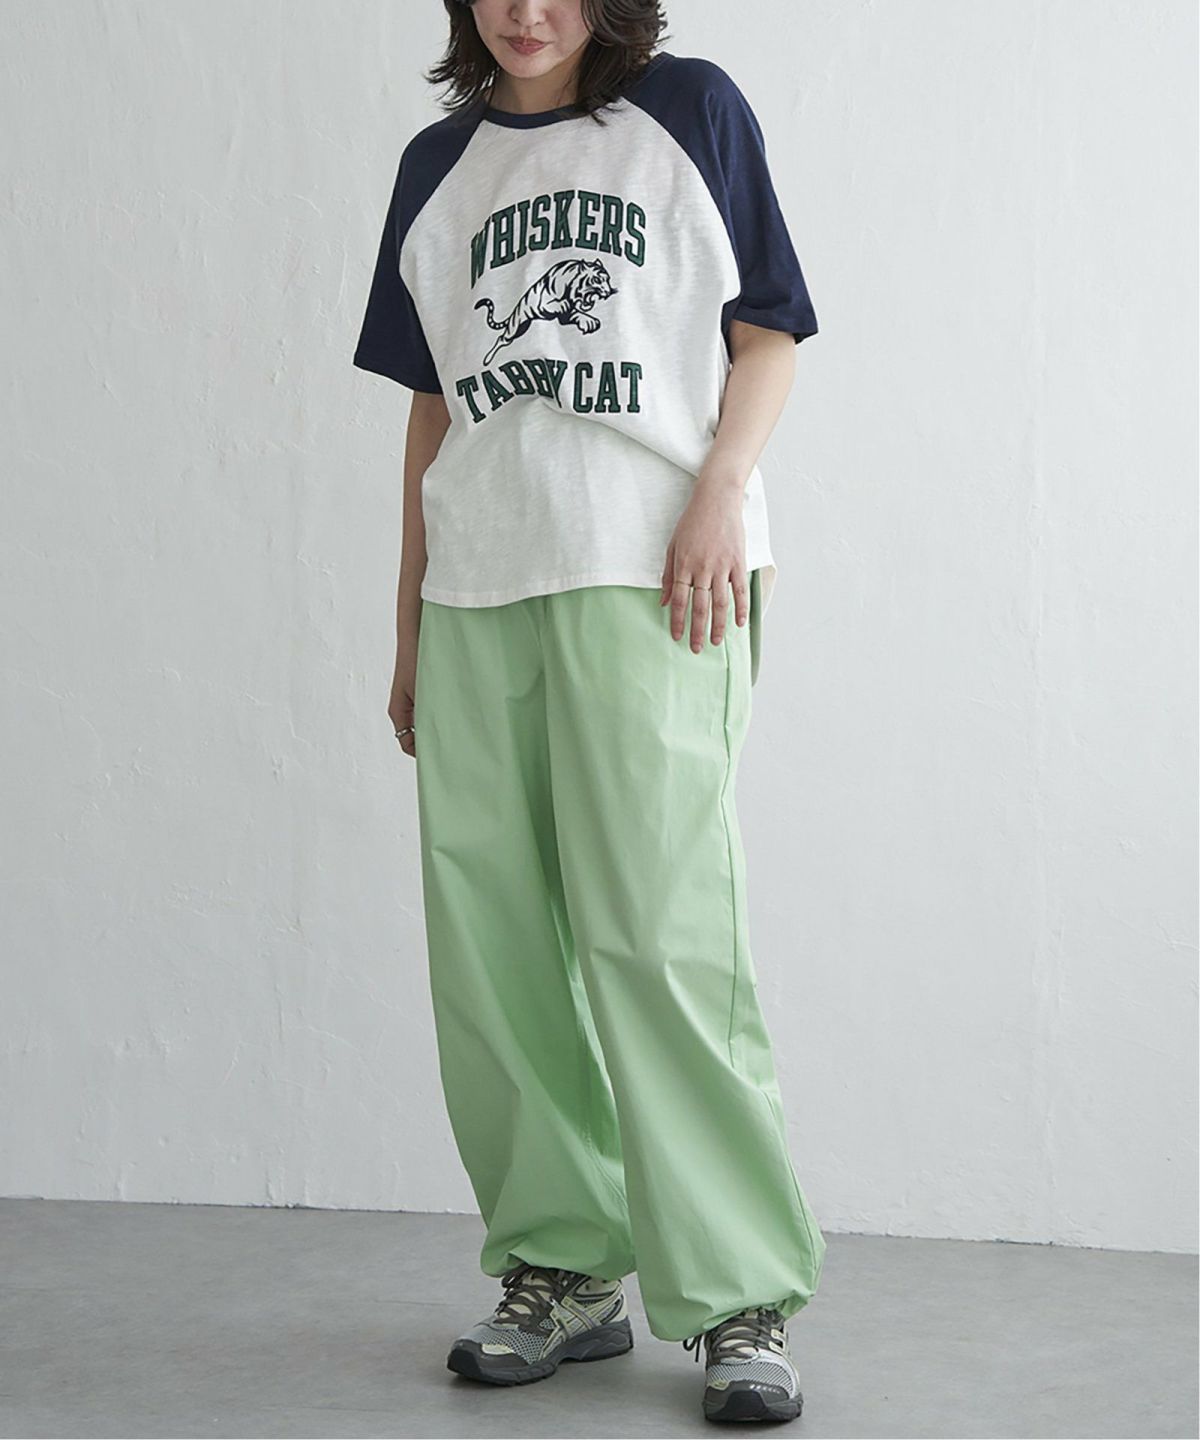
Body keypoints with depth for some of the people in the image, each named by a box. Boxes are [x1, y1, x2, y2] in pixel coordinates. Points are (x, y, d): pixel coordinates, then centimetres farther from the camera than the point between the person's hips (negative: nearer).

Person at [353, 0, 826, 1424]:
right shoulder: (438, 162, 19)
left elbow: (767, 332, 7)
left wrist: (718, 496, -10)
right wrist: (409, 620, 16)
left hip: (648, 572, -4)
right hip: (475, 582, 5)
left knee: (656, 929, -12)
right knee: (491, 940, 1)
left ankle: (741, 1300, -5)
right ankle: (564, 1274, 12)